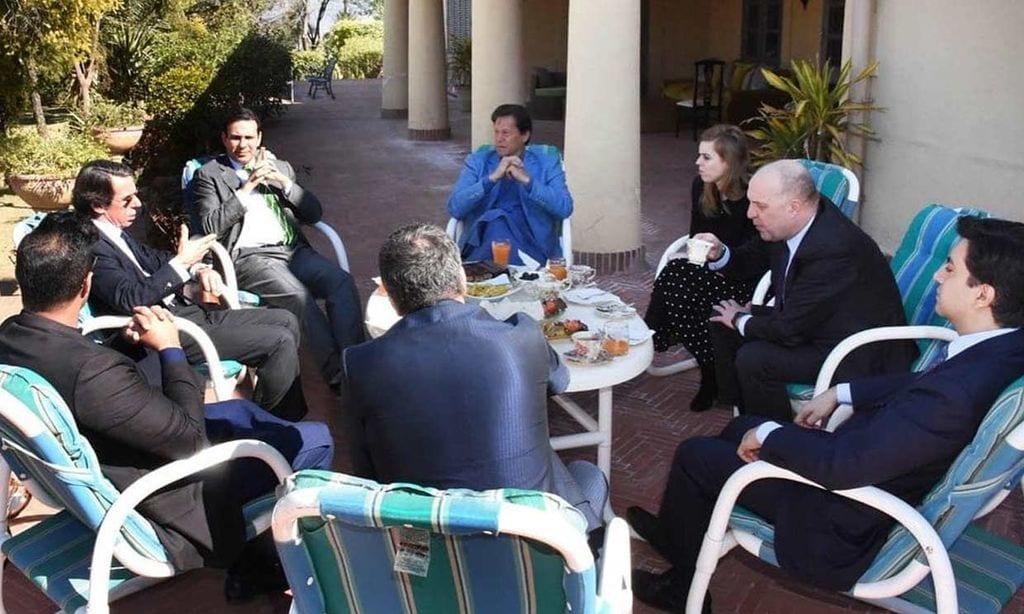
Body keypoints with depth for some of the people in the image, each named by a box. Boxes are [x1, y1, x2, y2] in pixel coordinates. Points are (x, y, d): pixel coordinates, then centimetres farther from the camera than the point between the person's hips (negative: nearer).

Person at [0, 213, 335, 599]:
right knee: (314, 440, -2)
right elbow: (191, 439, -25)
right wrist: (170, 349, -15)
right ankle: (266, 555, 21)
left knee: (241, 411, 24)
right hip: (161, 507, -9)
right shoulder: (94, 371, -37)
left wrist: (125, 342, -4)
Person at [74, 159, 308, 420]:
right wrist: (182, 261, -22)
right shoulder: (91, 246, -17)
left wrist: (200, 269, 3)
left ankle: (294, 415, 17)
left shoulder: (115, 232, 12)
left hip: (185, 310, 11)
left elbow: (153, 258, 23)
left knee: (285, 321, 9)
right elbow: (131, 299, -27)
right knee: (279, 342, -17)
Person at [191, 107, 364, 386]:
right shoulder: (209, 174, 11)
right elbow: (211, 227, -3)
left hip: (294, 249, 4)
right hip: (248, 256, -4)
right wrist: (247, 187, -8)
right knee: (299, 296, -32)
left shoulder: (280, 167, 23)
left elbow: (314, 213, 16)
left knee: (343, 283, -24)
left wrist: (285, 183, -1)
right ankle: (336, 372, -25)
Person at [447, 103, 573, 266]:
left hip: (530, 239, -2)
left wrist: (527, 180, -11)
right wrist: (492, 178, -10)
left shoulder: (548, 164, 13)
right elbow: (455, 208, 0)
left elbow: (565, 208, -3)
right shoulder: (476, 161, 15)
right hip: (483, 237, 2)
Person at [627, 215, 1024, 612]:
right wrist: (842, 392, 6)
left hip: (843, 527, -9)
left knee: (694, 455, 4)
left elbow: (839, 467, -33)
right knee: (742, 426, 23)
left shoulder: (955, 396, -38)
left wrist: (767, 435, -17)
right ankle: (681, 531, 43)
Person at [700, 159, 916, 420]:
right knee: (723, 320, 6)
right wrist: (719, 253, -11)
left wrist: (741, 321, -10)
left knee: (753, 359, -25)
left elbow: (789, 330, -28)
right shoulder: (790, 223, -8)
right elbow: (750, 261, 11)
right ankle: (742, 413, 19)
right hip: (807, 322, 9)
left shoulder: (833, 250, -33)